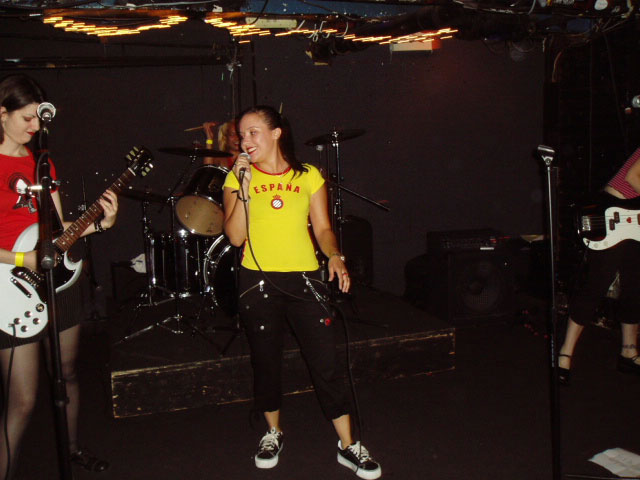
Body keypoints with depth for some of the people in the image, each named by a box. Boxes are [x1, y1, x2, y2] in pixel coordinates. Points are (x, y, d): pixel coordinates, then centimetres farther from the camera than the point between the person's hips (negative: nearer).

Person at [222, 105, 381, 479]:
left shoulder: (308, 176, 5)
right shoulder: (238, 178, 3)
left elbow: (322, 228, 5)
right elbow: (235, 237, -6)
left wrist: (335, 256, -15)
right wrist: (245, 189, -15)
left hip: (304, 279, 0)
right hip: (258, 281, 1)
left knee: (326, 362, -2)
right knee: (266, 361, 12)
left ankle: (348, 445, 12)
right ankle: (274, 434, 35)